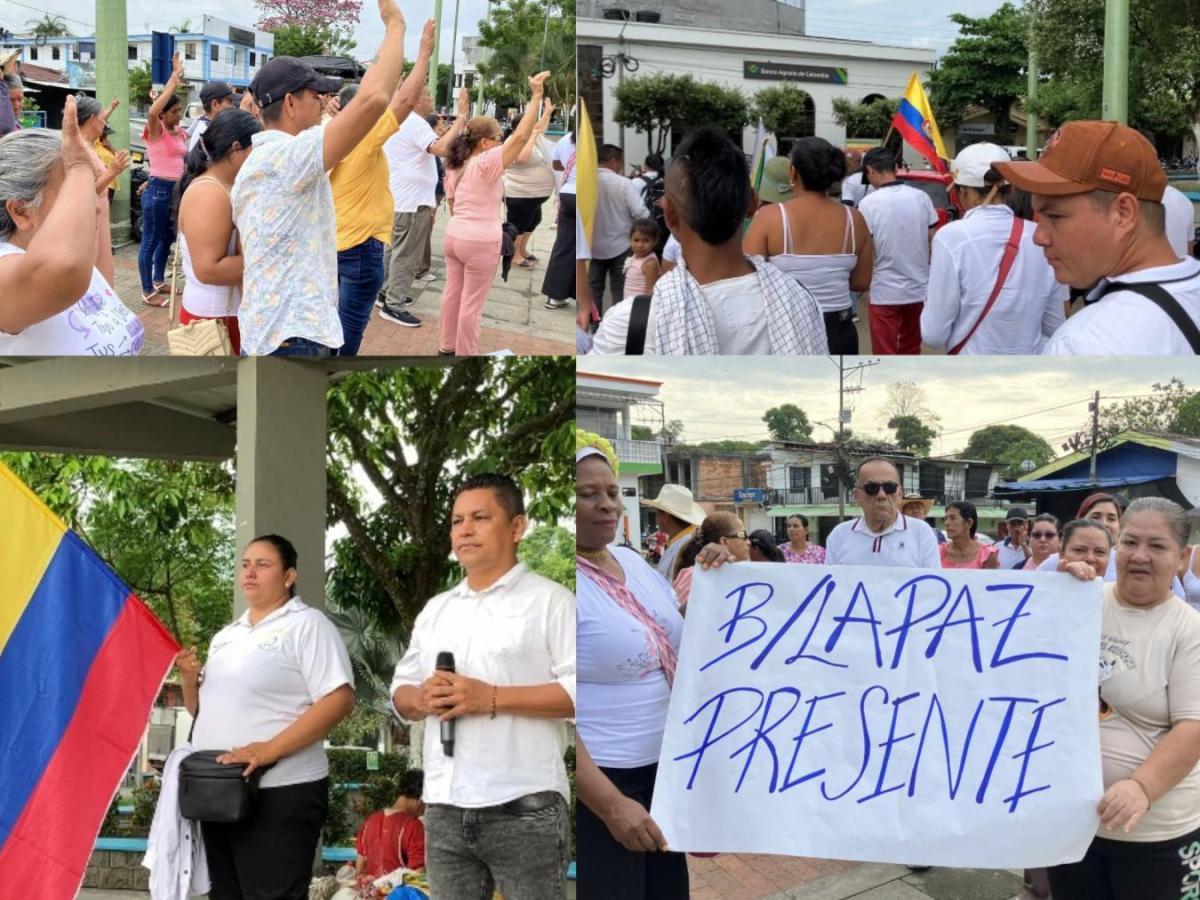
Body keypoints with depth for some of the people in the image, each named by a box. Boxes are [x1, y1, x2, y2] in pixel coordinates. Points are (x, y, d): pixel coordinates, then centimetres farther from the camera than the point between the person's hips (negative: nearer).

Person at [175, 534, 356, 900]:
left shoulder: (307, 625, -4)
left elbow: (339, 700, -16)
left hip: (280, 794, -8)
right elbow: (205, 709, 24)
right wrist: (190, 678, 1)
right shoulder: (226, 636, 19)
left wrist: (269, 749, -23)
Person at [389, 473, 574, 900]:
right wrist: (423, 699, -3)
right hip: (445, 808, 6)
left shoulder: (549, 600, -2)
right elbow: (400, 690, 22)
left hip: (523, 808, -6)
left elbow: (580, 691, -12)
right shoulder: (435, 610, 19)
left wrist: (491, 698, -18)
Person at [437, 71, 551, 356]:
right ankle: (465, 355, 8)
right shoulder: (487, 164, -19)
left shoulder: (454, 168, 8)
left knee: (453, 293, 18)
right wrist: (536, 95, -25)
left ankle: (448, 346, 29)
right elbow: (520, 136, -25)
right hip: (480, 242, -8)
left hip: (454, 236, 9)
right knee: (472, 304, 1)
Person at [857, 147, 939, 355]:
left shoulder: (869, 203, -14)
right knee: (911, 350, 20)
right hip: (919, 287, 5)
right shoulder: (921, 197, -1)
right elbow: (934, 241, 5)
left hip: (885, 291, -5)